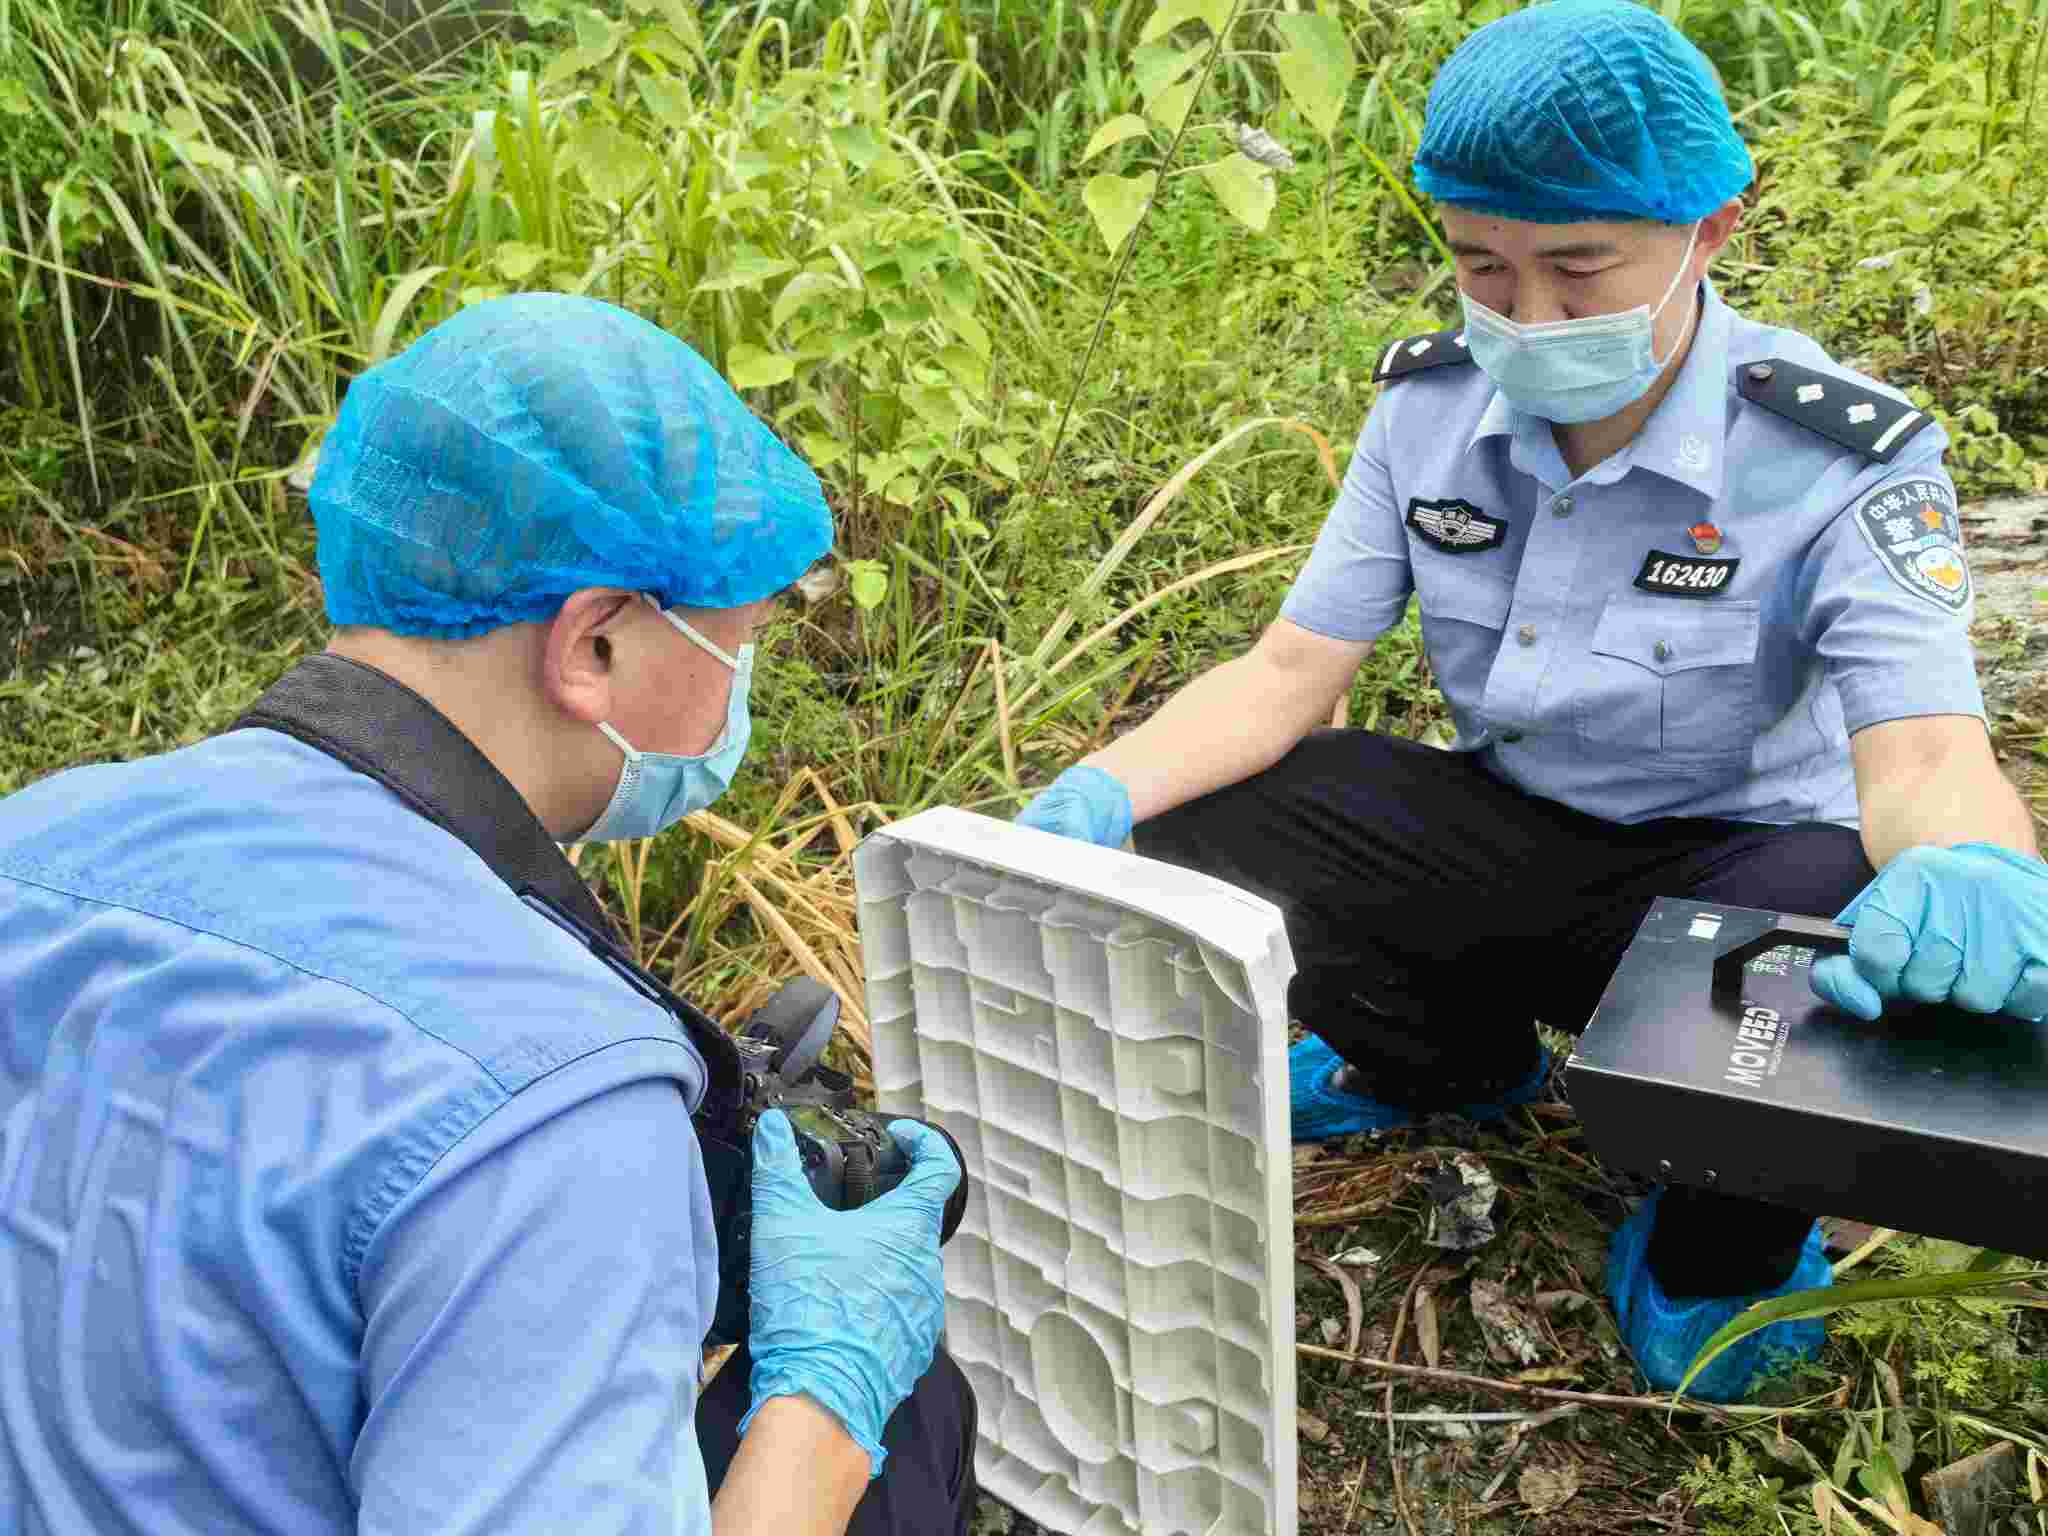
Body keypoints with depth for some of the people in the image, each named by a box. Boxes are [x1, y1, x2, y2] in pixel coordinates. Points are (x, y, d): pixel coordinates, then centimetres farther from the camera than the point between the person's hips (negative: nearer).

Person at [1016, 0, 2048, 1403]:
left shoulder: (1844, 459, -21)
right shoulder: (1432, 404, -10)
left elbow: (1925, 760, -31)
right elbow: (1287, 673, -10)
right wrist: (1102, 790, -29)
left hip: (1732, 858, -3)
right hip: (1503, 829, 4)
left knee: (1921, 978, -37)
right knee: (1185, 839, -13)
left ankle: (1719, 1249, 1)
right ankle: (1458, 1065, 16)